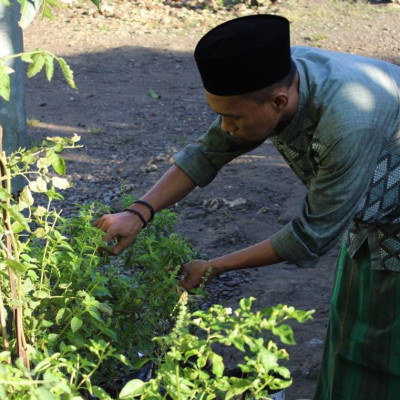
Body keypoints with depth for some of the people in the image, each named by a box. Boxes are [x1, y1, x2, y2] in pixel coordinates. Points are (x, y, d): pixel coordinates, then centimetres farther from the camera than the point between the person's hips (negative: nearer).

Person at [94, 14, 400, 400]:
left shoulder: (349, 126, -40)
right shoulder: (275, 76, -18)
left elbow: (311, 237, -27)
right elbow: (208, 152, -5)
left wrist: (213, 268, -19)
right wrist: (138, 213, -16)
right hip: (368, 223, 7)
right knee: (349, 340, 19)